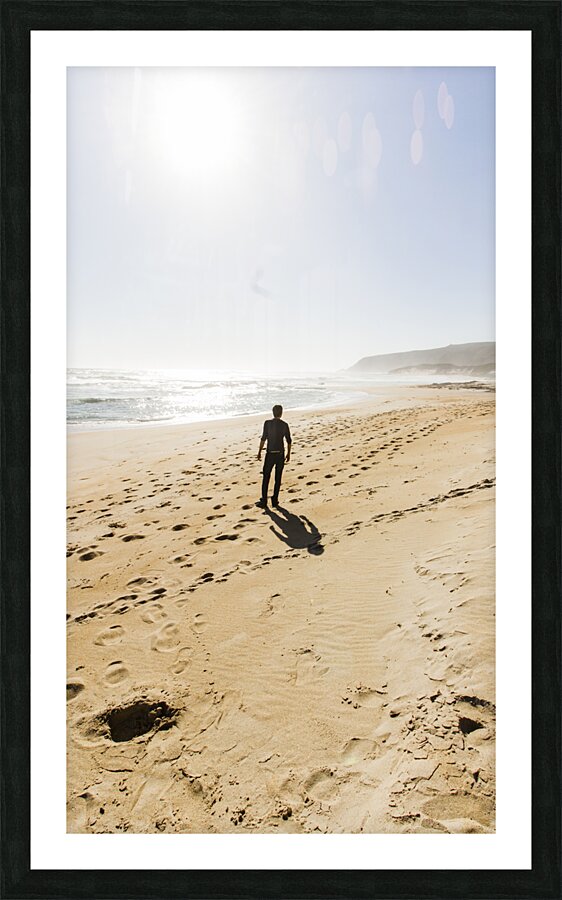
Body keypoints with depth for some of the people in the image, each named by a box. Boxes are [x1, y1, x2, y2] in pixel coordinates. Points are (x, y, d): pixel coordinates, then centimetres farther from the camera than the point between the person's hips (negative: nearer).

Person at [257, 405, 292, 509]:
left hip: (270, 454, -2)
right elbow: (289, 441, 3)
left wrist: (259, 451, 0)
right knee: (278, 478, 10)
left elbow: (263, 438, -9)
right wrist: (288, 454, 14)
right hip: (280, 454, 2)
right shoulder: (284, 425, 0)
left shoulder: (267, 423, -7)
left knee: (266, 477, 5)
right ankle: (275, 500, 13)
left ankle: (264, 501, 5)